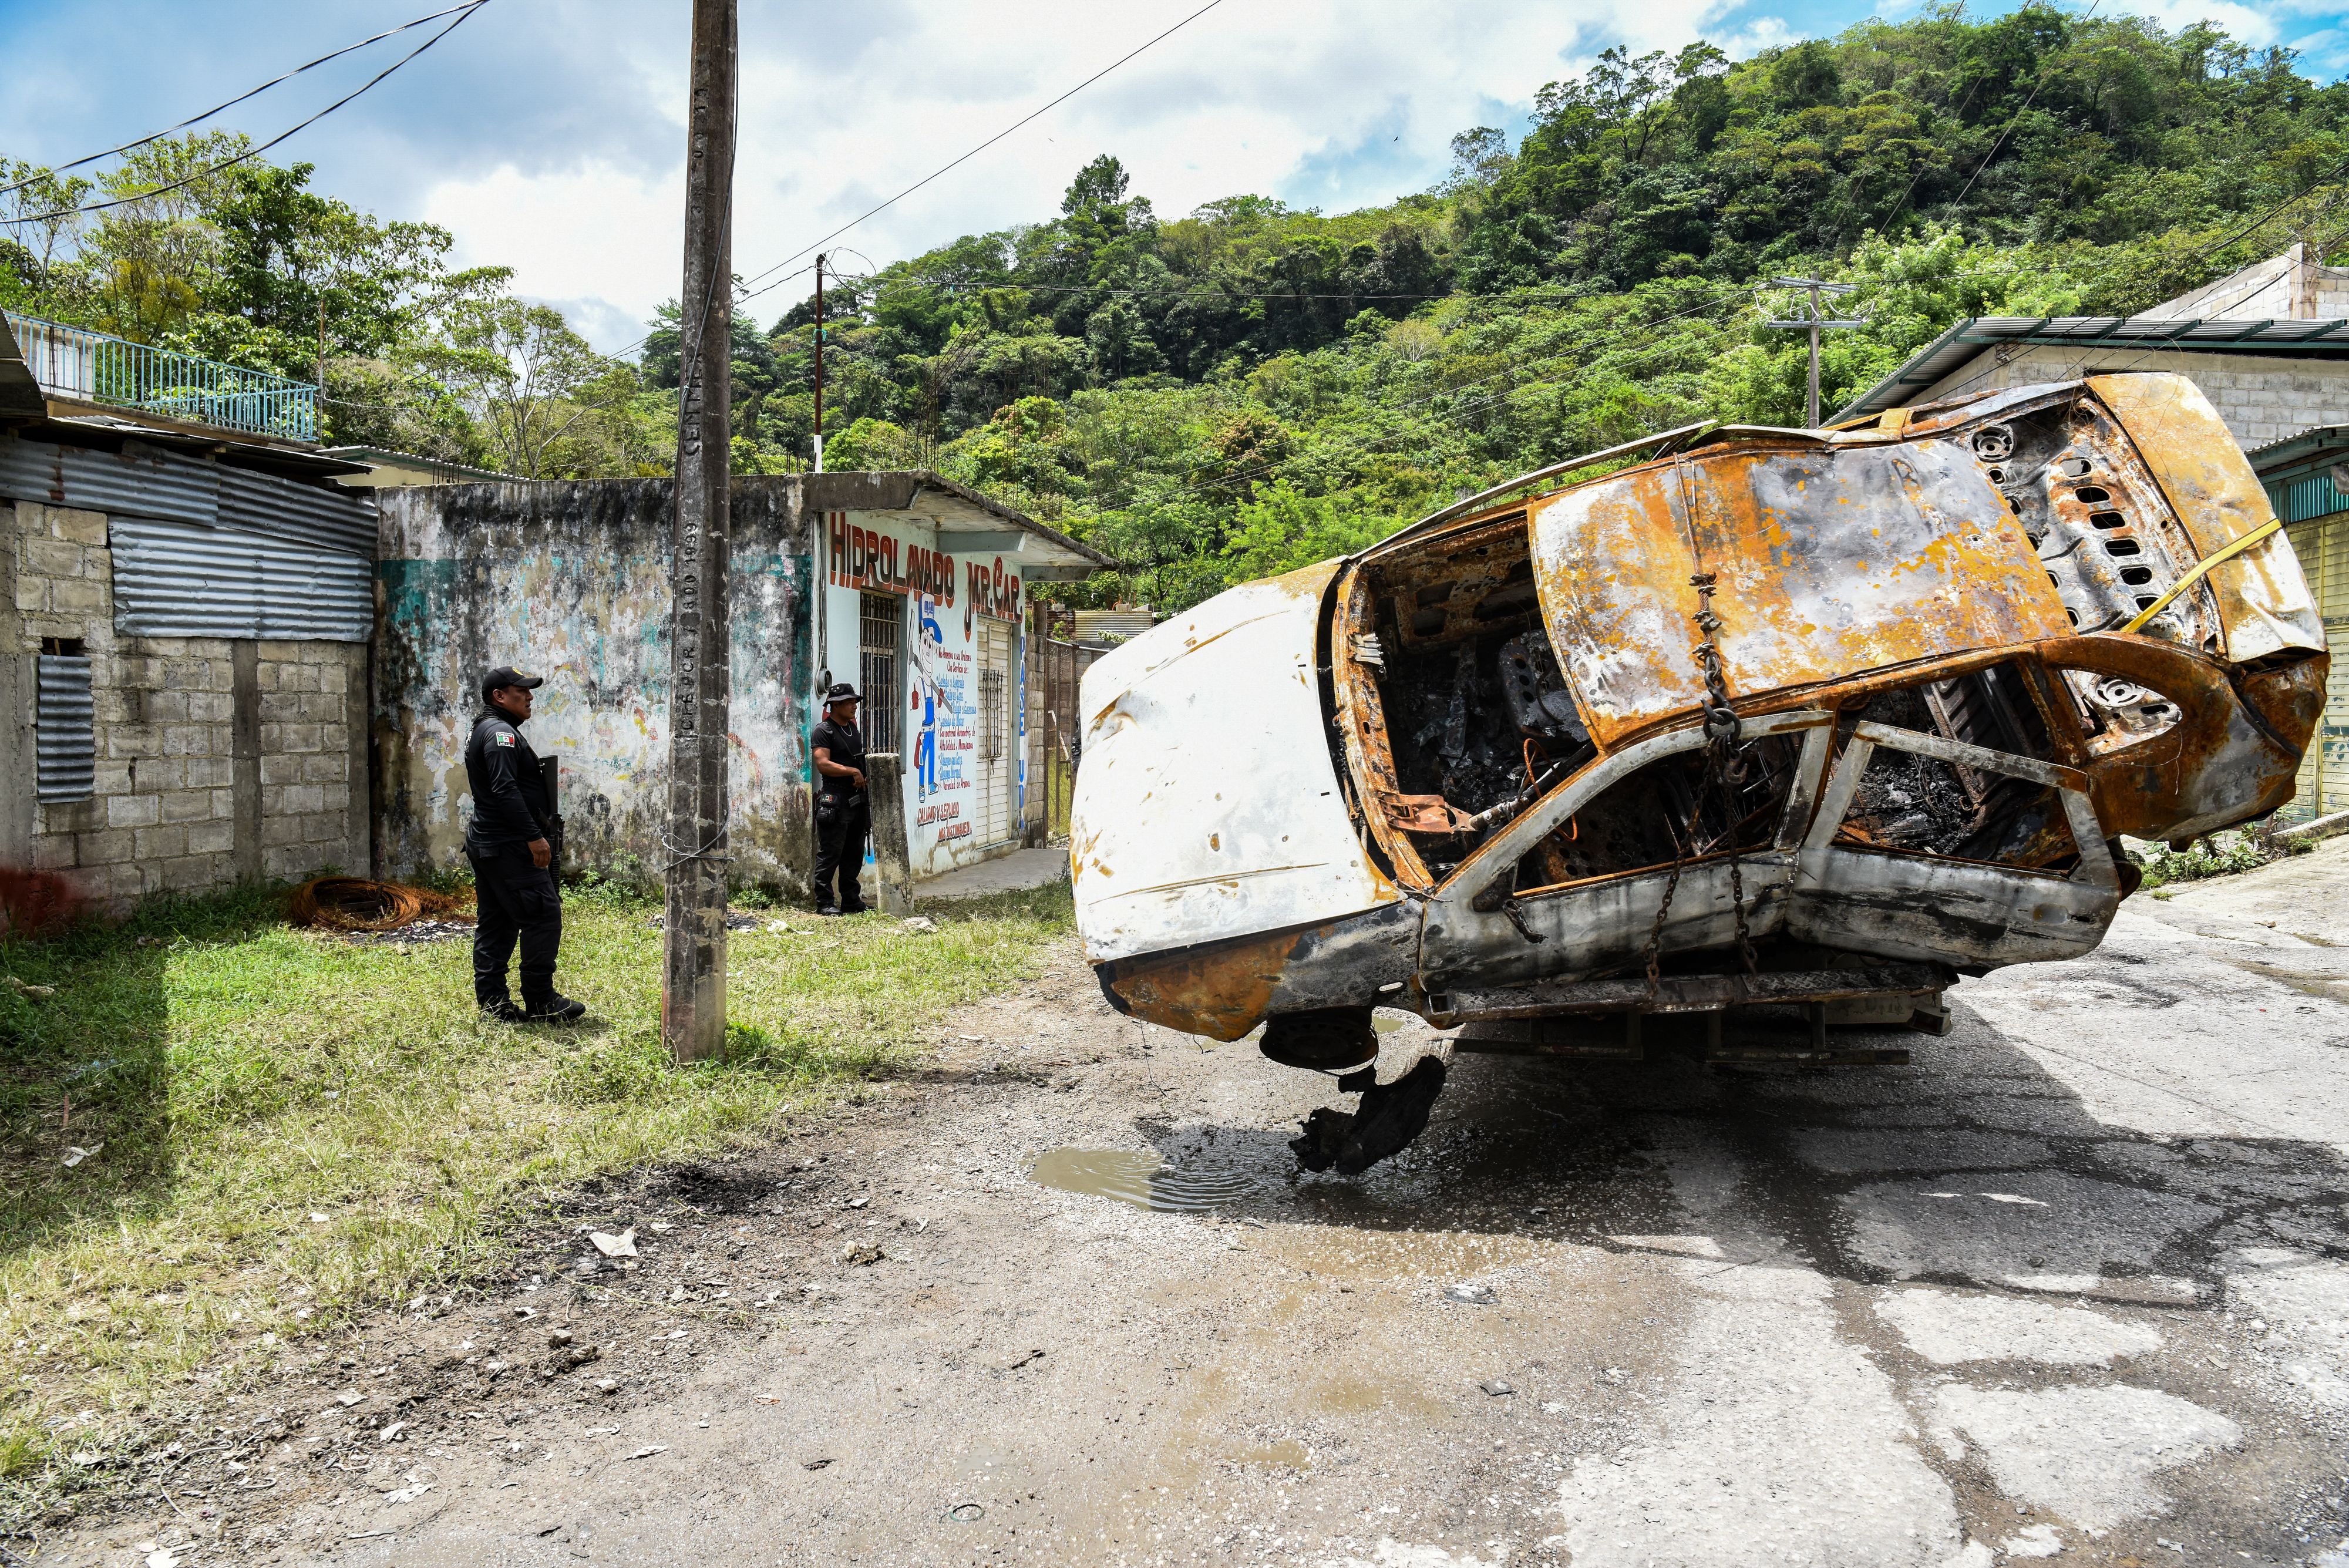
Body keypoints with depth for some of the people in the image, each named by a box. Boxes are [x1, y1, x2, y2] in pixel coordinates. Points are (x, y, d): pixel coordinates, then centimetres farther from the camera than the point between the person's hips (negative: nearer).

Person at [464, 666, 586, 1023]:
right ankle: (541, 1003, -6)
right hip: (510, 846, -11)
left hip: (485, 843, 11)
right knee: (544, 916, -9)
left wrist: (532, 833, 24)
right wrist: (534, 836, -25)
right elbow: (505, 790, -25)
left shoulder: (483, 732, 21)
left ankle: (492, 1001, 15)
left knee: (496, 923, 12)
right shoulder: (500, 732, -14)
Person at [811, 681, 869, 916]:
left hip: (858, 799, 8)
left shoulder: (853, 728, 19)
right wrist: (853, 771, -17)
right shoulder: (823, 731, -7)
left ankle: (852, 901, 17)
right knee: (830, 854, -6)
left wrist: (864, 777, 13)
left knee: (854, 854, 11)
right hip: (835, 801, -8)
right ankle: (824, 902, -1)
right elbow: (823, 764, -18)